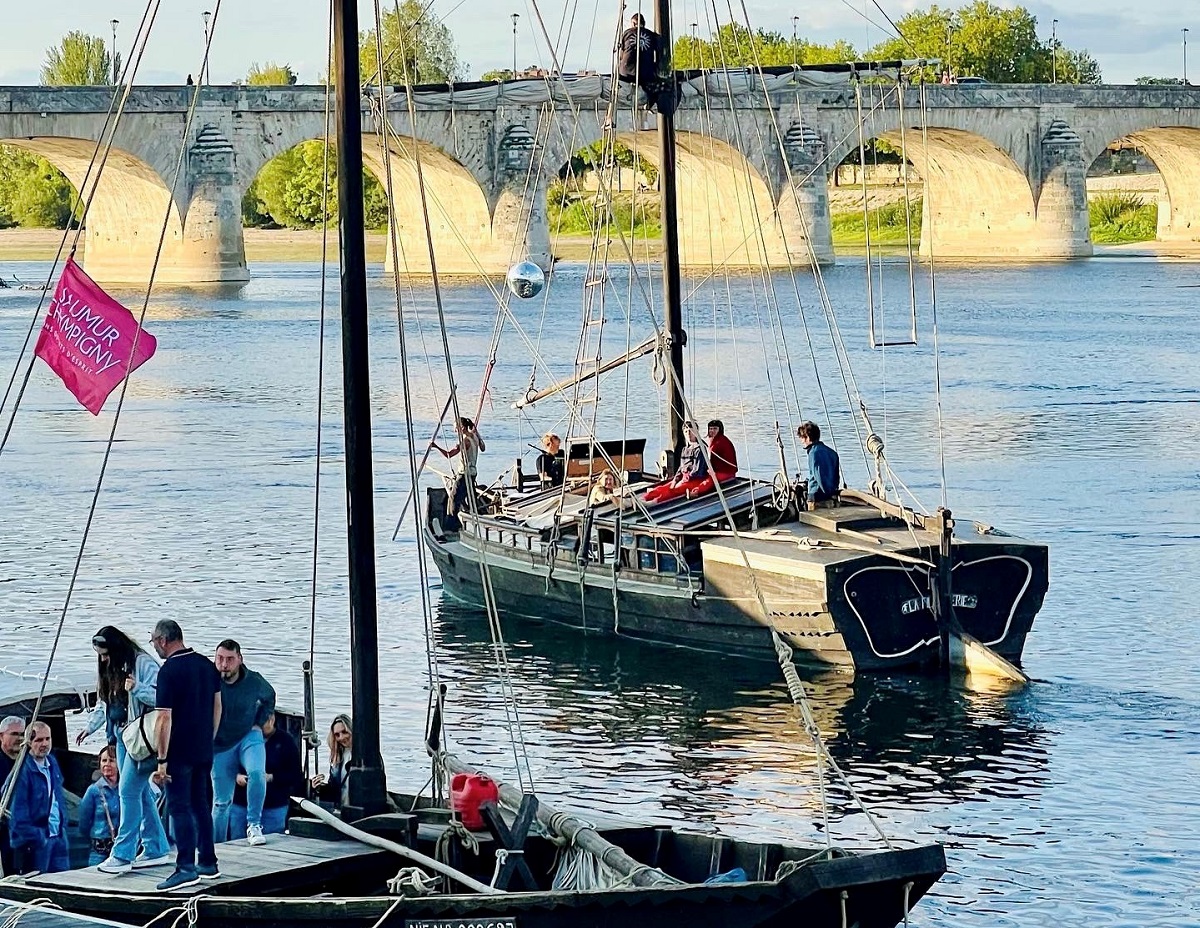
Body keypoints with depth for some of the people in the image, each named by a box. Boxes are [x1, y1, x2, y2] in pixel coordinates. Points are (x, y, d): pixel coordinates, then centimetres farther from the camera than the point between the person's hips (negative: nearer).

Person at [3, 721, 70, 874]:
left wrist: (63, 826, 12)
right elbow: (17, 812, -15)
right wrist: (32, 838, -19)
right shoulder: (22, 771, -13)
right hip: (36, 841, -7)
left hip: (58, 837, 7)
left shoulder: (52, 763, 11)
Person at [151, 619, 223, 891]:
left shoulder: (169, 671, -16)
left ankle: (186, 868, -10)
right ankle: (208, 863, 20)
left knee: (180, 808, -5)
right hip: (204, 751, 7)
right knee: (202, 806, 15)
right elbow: (217, 707, 14)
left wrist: (162, 760, -16)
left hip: (180, 753, -7)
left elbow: (165, 718, -18)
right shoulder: (207, 665, 7)